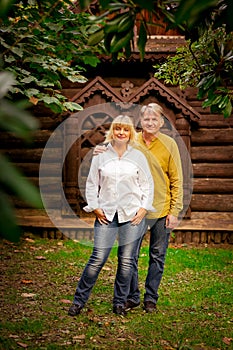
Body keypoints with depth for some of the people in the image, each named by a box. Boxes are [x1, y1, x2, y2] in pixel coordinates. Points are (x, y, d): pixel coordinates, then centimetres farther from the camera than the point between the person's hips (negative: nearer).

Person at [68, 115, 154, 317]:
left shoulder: (138, 156, 6)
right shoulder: (101, 156, 6)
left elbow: (148, 184, 10)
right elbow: (92, 184, 10)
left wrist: (144, 208, 1)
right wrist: (95, 207, 2)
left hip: (132, 216, 1)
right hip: (106, 215, -1)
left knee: (127, 261, 4)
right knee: (98, 259, -4)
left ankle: (120, 302, 18)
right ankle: (79, 300, 9)